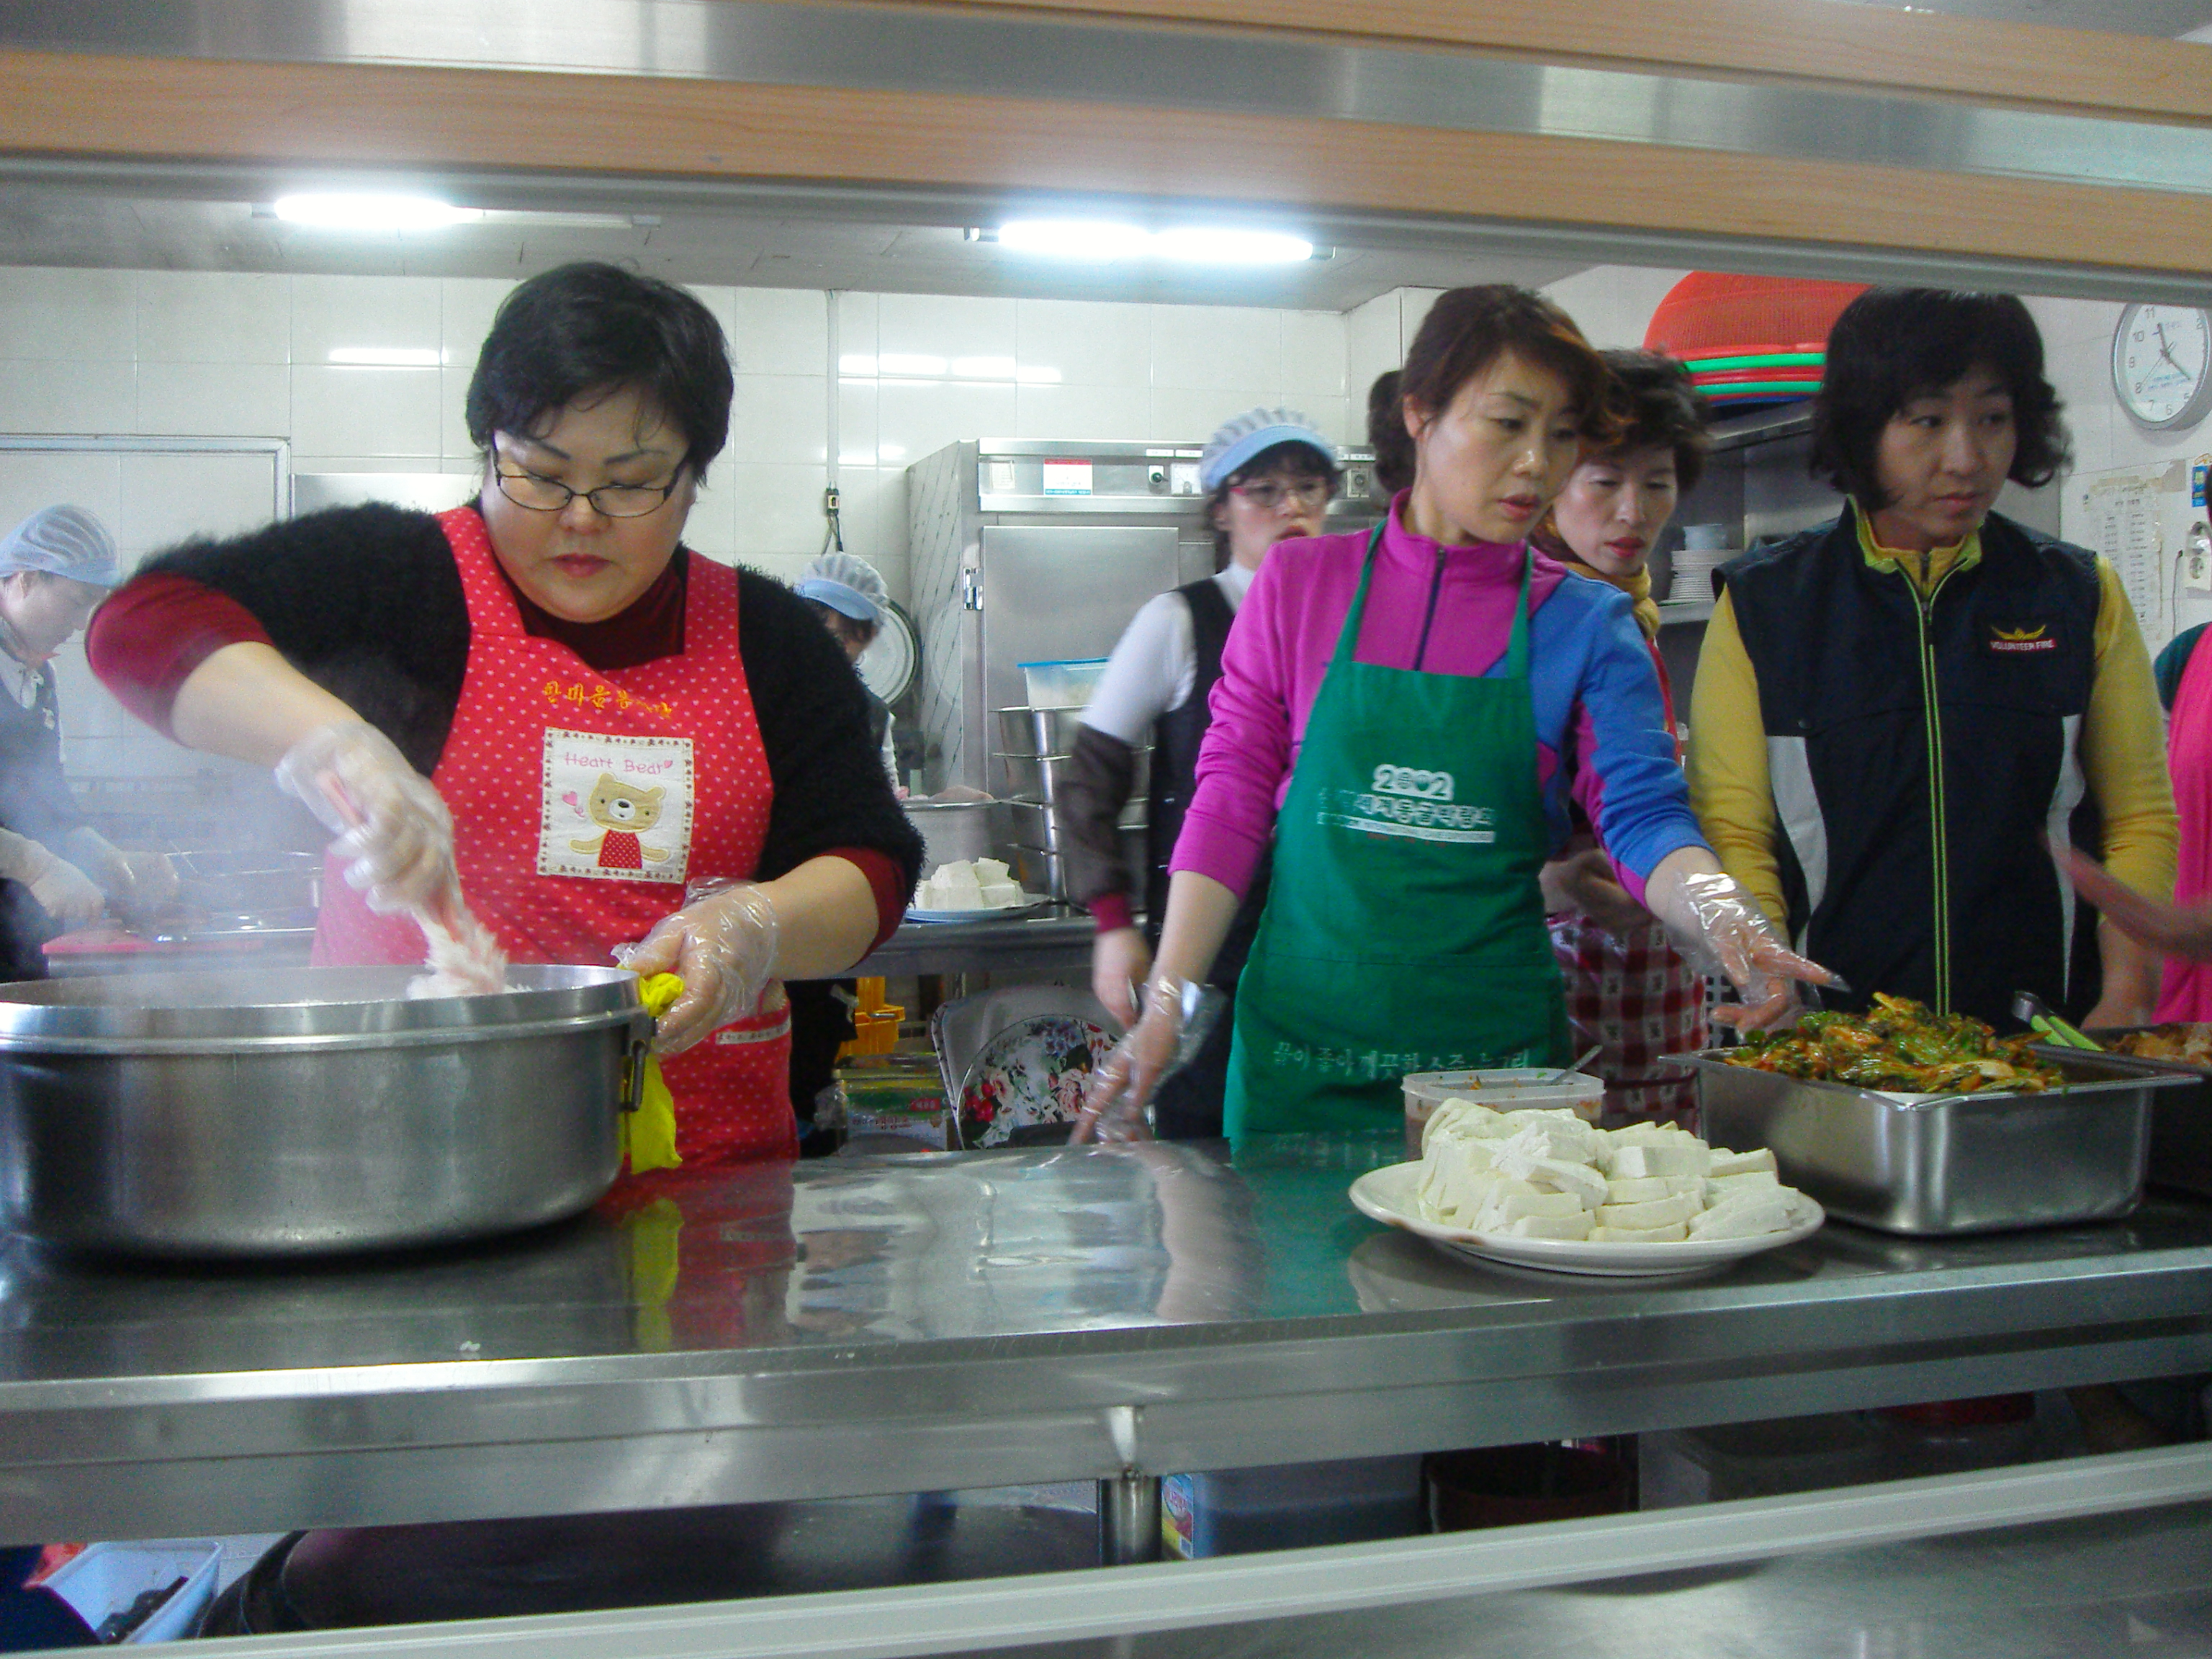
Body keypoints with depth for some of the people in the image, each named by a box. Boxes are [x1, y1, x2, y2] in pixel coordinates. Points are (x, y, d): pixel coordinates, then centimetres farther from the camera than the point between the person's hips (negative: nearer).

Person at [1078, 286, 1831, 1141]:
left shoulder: (1588, 624, 3)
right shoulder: (1299, 584, 3)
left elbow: (1643, 812, -8)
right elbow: (1231, 799, 2)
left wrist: (1723, 915, -30)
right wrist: (1165, 1008, -5)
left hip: (1493, 1052, 0)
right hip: (1304, 1047, 0)